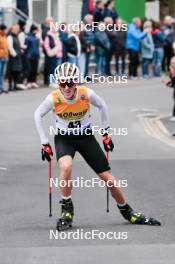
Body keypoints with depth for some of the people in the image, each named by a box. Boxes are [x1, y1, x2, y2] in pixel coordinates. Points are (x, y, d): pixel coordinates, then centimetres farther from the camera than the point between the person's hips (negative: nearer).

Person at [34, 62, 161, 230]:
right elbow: (38, 115, -4)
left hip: (86, 137, 1)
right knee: (66, 166, -34)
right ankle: (66, 209, -14)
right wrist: (44, 143, -4)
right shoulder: (53, 99, -22)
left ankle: (127, 212, 22)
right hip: (64, 139, -1)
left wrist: (105, 133, 5)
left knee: (108, 178, -1)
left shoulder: (86, 94, -21)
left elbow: (102, 106, 1)